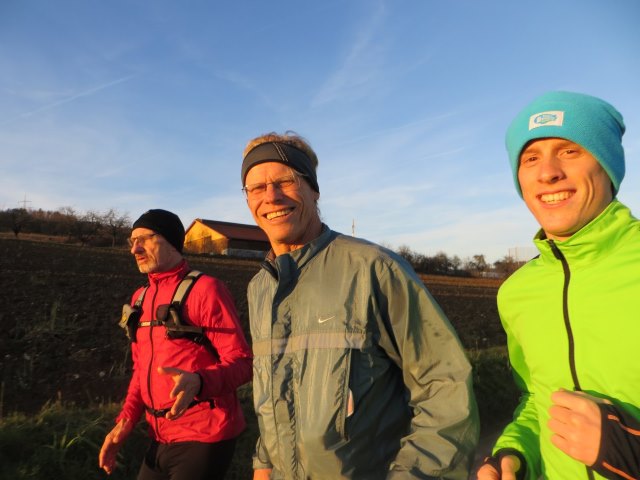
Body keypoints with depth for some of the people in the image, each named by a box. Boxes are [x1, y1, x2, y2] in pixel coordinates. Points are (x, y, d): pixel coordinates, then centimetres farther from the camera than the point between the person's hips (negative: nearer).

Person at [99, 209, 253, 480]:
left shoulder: (205, 289, -14)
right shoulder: (140, 298, 9)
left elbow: (242, 362, -18)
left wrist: (198, 382, -35)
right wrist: (125, 420, 5)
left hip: (203, 438, -6)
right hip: (160, 439, 7)